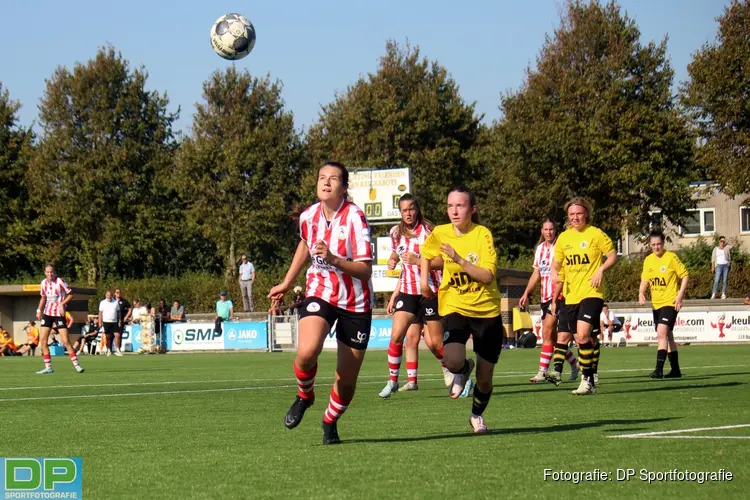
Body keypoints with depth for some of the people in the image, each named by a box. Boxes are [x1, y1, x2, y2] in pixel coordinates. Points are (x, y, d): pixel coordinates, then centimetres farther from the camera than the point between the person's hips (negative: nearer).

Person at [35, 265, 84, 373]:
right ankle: (48, 367, 6)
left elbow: (70, 295, -8)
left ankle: (76, 364, -1)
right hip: (47, 313, 5)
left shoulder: (60, 282, -12)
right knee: (42, 340, -1)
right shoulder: (44, 283, 4)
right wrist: (39, 309, 6)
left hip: (59, 314, -5)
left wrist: (62, 304, -20)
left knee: (65, 341, -10)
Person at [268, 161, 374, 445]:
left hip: (355, 303, -2)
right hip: (320, 293, 2)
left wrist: (333, 259, -35)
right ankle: (304, 396, 5)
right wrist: (286, 283, 26)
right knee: (306, 352, -27)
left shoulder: (354, 218, -17)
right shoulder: (308, 216, -2)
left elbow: (365, 271, -21)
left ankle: (330, 423, 32)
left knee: (347, 381, 2)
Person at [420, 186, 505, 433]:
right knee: (453, 361, -27)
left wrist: (459, 259, -28)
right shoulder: (439, 234, -3)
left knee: (485, 378, 7)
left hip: (487, 311, -1)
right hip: (454, 308, 1)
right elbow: (426, 255, 20)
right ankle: (463, 370, 12)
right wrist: (424, 281, 8)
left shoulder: (482, 234, -12)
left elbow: (487, 275, -21)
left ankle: (477, 415, 39)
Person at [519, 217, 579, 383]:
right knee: (552, 337, 10)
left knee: (547, 332, -15)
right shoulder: (540, 248, 14)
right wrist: (526, 294, 15)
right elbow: (536, 273, 21)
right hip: (545, 297, 7)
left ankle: (543, 372, -16)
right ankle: (574, 364, 28)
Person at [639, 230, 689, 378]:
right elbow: (645, 280, 16)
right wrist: (641, 293, -3)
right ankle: (675, 370, 24)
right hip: (656, 304, 7)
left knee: (662, 334, -20)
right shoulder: (648, 260, 7)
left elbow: (685, 276, -6)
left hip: (670, 302, -7)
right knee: (667, 336, 14)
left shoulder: (671, 257, -9)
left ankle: (659, 369, -24)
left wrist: (680, 296, -14)